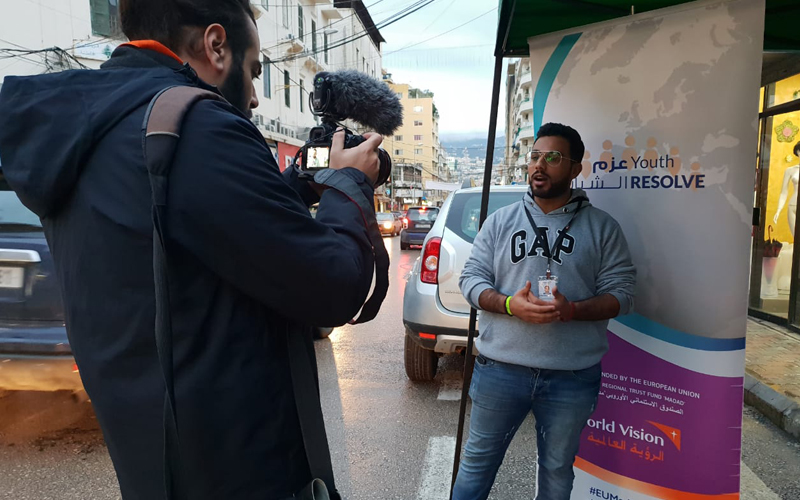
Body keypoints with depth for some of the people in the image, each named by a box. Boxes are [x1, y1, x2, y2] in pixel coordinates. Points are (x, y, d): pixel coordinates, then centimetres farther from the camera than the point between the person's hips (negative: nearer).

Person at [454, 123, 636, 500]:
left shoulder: (602, 227, 2)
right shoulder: (501, 221, 5)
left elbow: (621, 291, -1)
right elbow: (471, 278, 2)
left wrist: (571, 310, -19)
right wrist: (510, 305, -18)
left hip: (572, 378, 0)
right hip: (500, 368, 1)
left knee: (557, 469, 19)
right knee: (478, 461, 13)